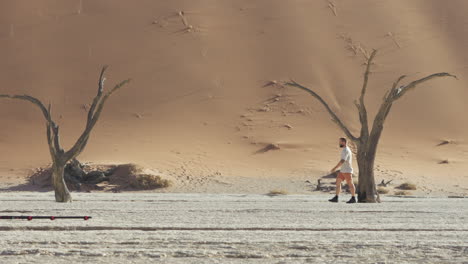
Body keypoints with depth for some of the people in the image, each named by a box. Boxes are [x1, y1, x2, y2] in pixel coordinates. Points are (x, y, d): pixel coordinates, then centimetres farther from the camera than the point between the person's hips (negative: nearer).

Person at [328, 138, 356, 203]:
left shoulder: (345, 150, -19)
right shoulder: (346, 149, 13)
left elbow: (342, 161, -28)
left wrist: (335, 168, -30)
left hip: (347, 170, -10)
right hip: (343, 170, 10)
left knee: (350, 184, -1)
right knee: (338, 182, 4)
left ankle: (353, 198, 8)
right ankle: (336, 198, 3)